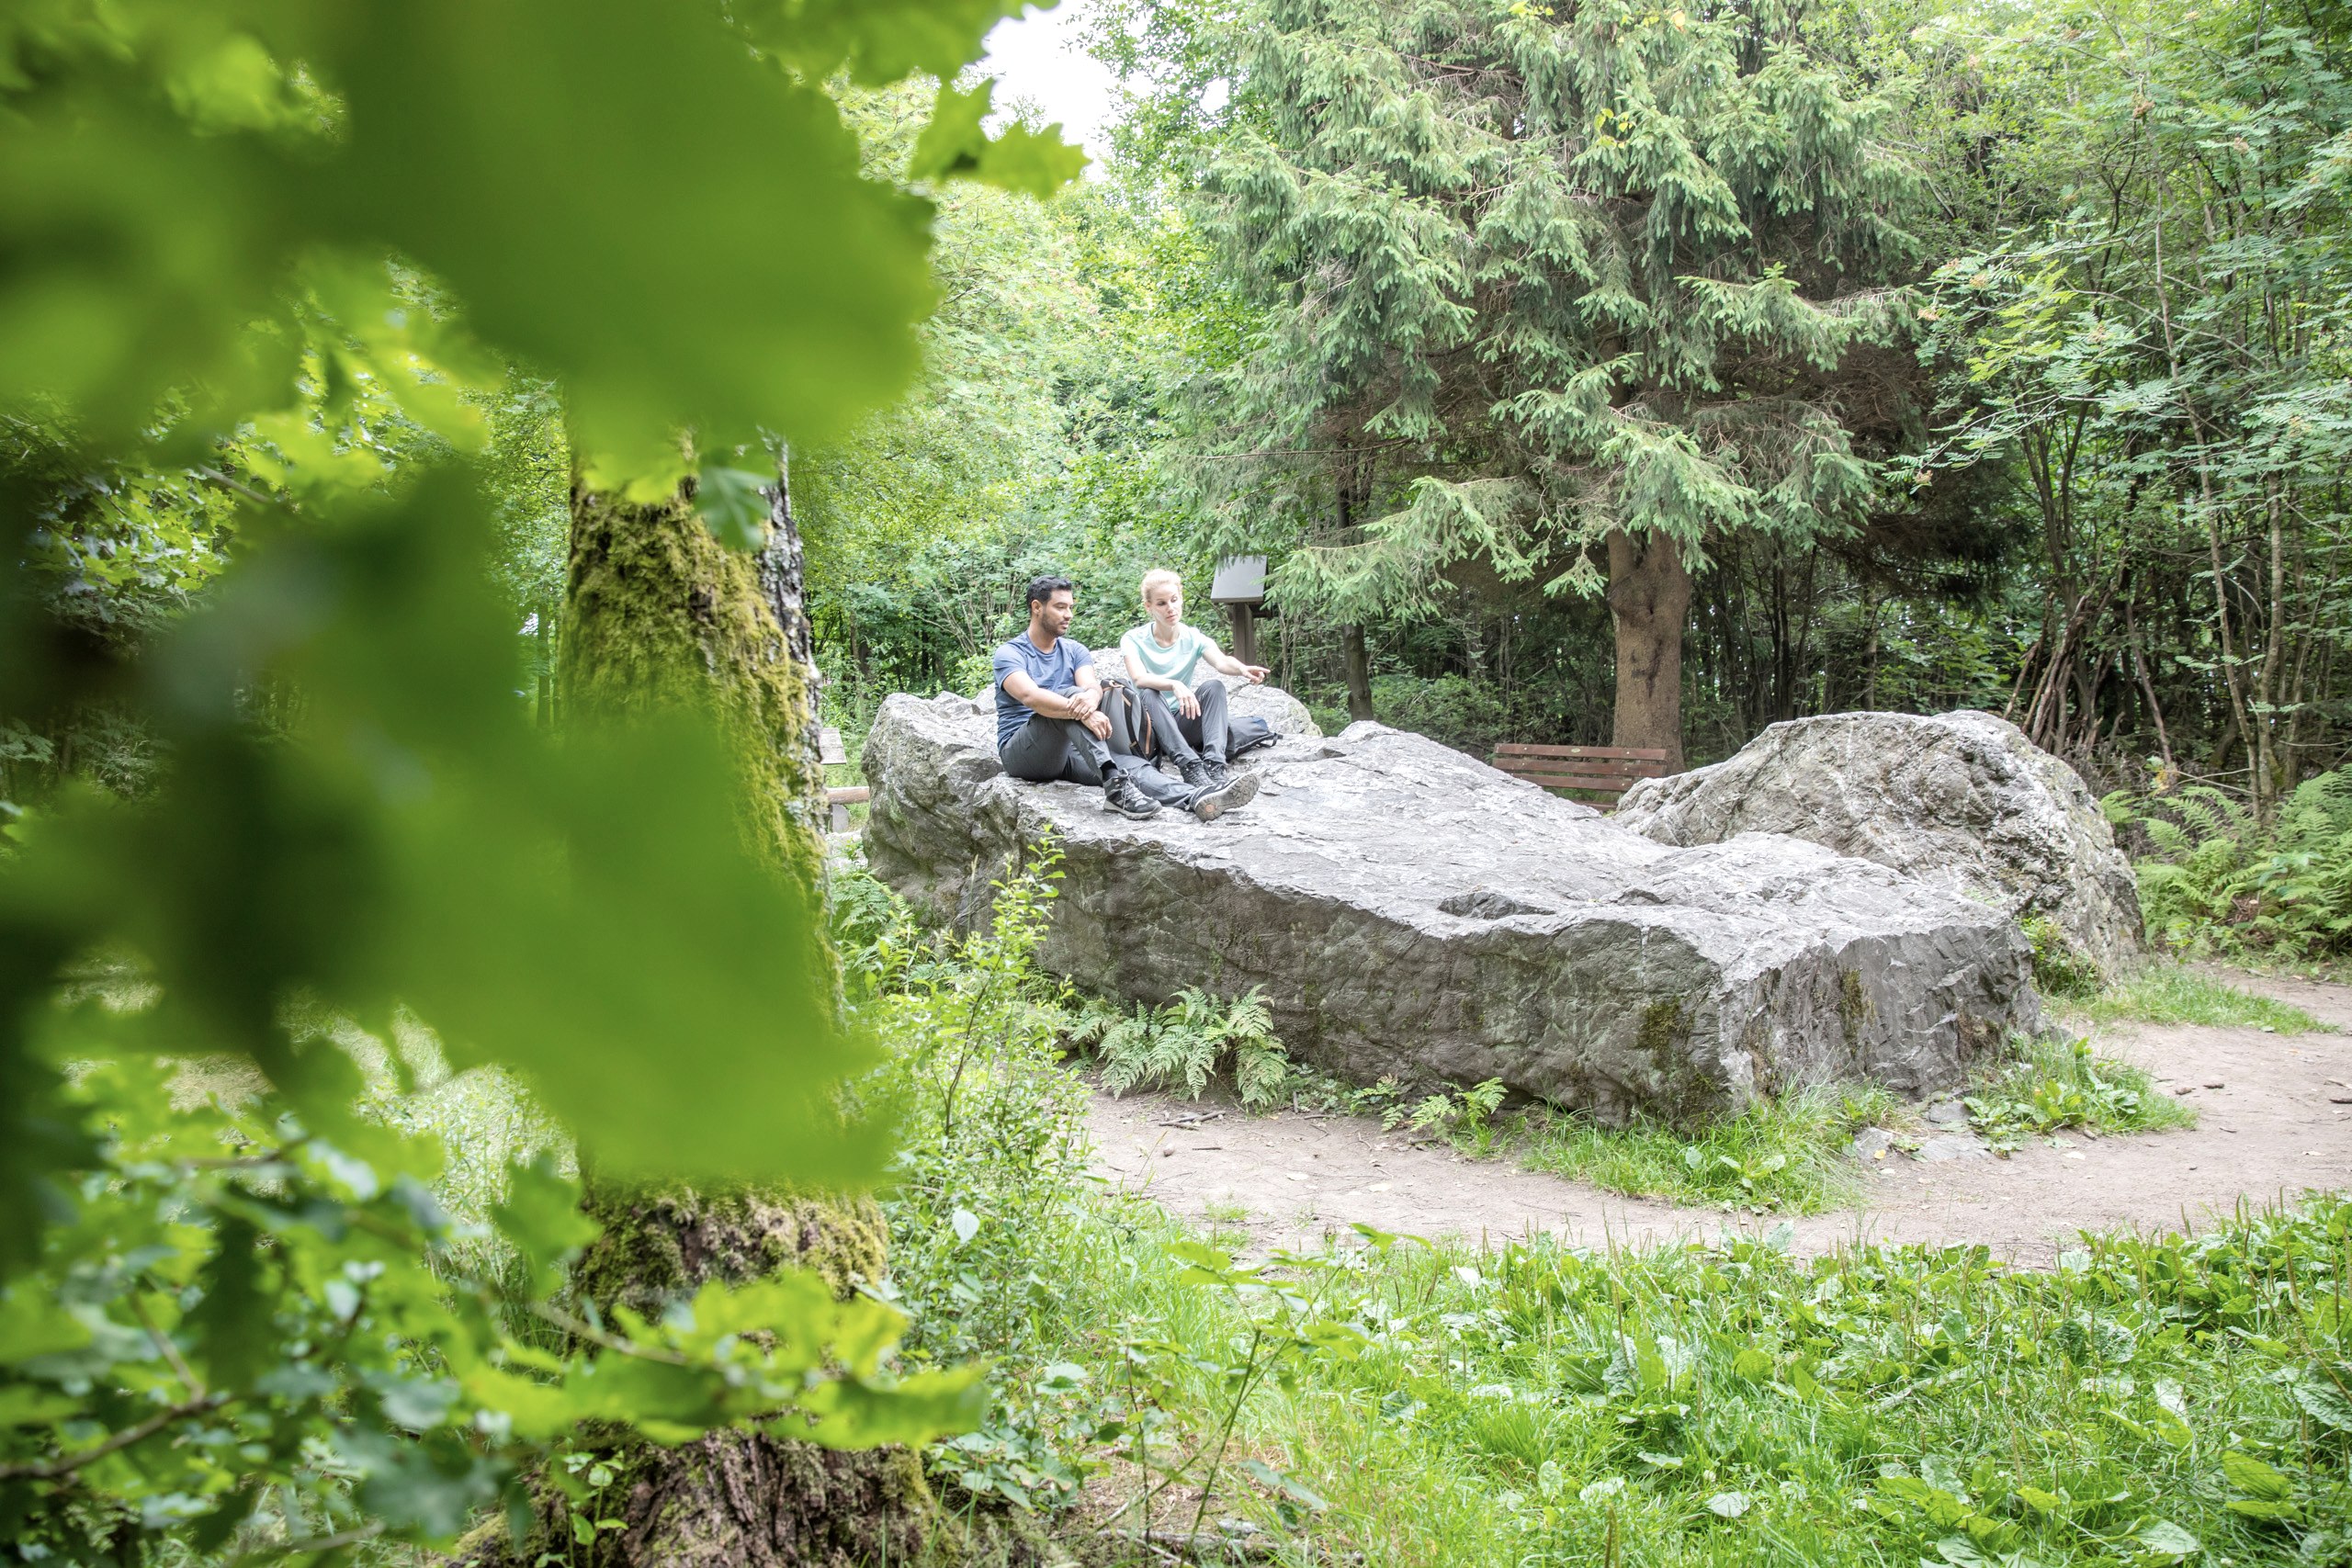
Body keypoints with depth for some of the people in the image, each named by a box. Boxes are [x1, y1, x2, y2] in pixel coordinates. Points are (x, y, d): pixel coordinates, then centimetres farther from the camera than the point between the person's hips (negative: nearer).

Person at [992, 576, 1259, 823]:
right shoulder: (1009, 654, -3)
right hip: (1021, 750, -5)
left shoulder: (1074, 650, 14)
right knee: (1071, 696, -31)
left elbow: (1091, 685, -8)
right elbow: (1030, 696, -24)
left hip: (1069, 750, 5)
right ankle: (1115, 785, -50)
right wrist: (1084, 713, -39)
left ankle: (1195, 797, -50)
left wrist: (1092, 697, -35)